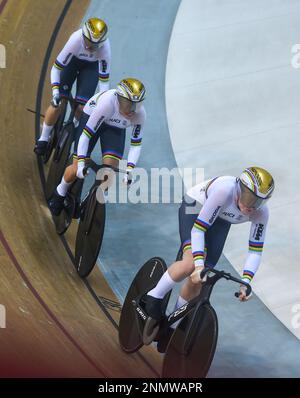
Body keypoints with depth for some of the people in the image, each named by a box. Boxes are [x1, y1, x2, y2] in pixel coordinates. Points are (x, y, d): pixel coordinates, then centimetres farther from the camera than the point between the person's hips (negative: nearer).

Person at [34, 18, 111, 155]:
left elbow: (104, 78, -28)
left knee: (82, 107, -11)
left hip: (91, 66, 1)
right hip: (72, 60, -1)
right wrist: (55, 91, -38)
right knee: (58, 102, -13)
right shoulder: (76, 40, -38)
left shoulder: (105, 47, -35)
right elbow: (56, 68, -29)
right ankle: (43, 139, 4)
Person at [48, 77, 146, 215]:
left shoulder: (140, 114, -29)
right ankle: (60, 194, 24)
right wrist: (81, 164, -38)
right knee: (77, 169, -7)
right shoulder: (107, 103, -41)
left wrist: (129, 170, -27)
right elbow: (86, 133, -35)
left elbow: (136, 144, -16)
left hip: (115, 128, 3)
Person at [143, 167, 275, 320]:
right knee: (191, 263, -29)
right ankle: (154, 297, -10)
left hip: (220, 221, 4)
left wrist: (245, 282, -31)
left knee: (198, 279, -5)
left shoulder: (261, 212, -27)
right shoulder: (225, 190, -41)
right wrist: (199, 265, -45)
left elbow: (255, 251, -18)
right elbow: (197, 228, -38)